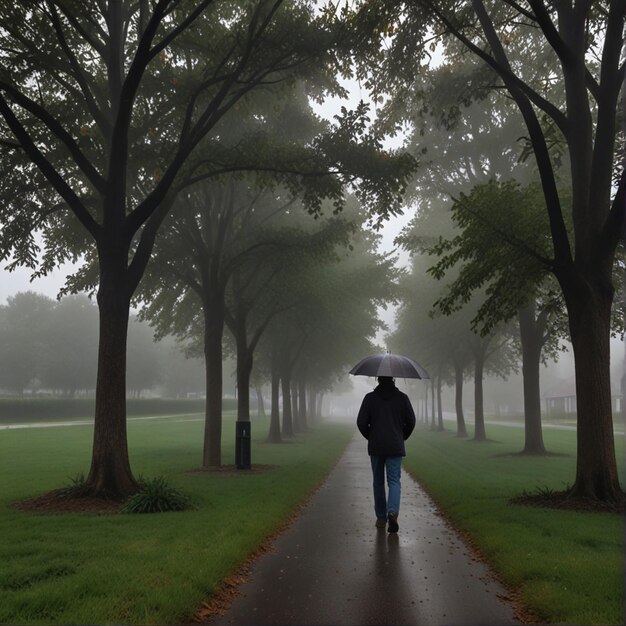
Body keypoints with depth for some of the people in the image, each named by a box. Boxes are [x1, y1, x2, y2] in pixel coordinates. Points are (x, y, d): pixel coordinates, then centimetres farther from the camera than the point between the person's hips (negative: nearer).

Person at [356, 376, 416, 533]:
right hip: (395, 447, 0)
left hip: (375, 447, 1)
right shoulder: (402, 397, 0)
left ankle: (381, 517, 18)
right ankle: (393, 511, -23)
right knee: (394, 481, 0)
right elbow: (411, 421, 2)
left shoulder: (370, 398, -2)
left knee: (378, 482, 13)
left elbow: (361, 422, -4)